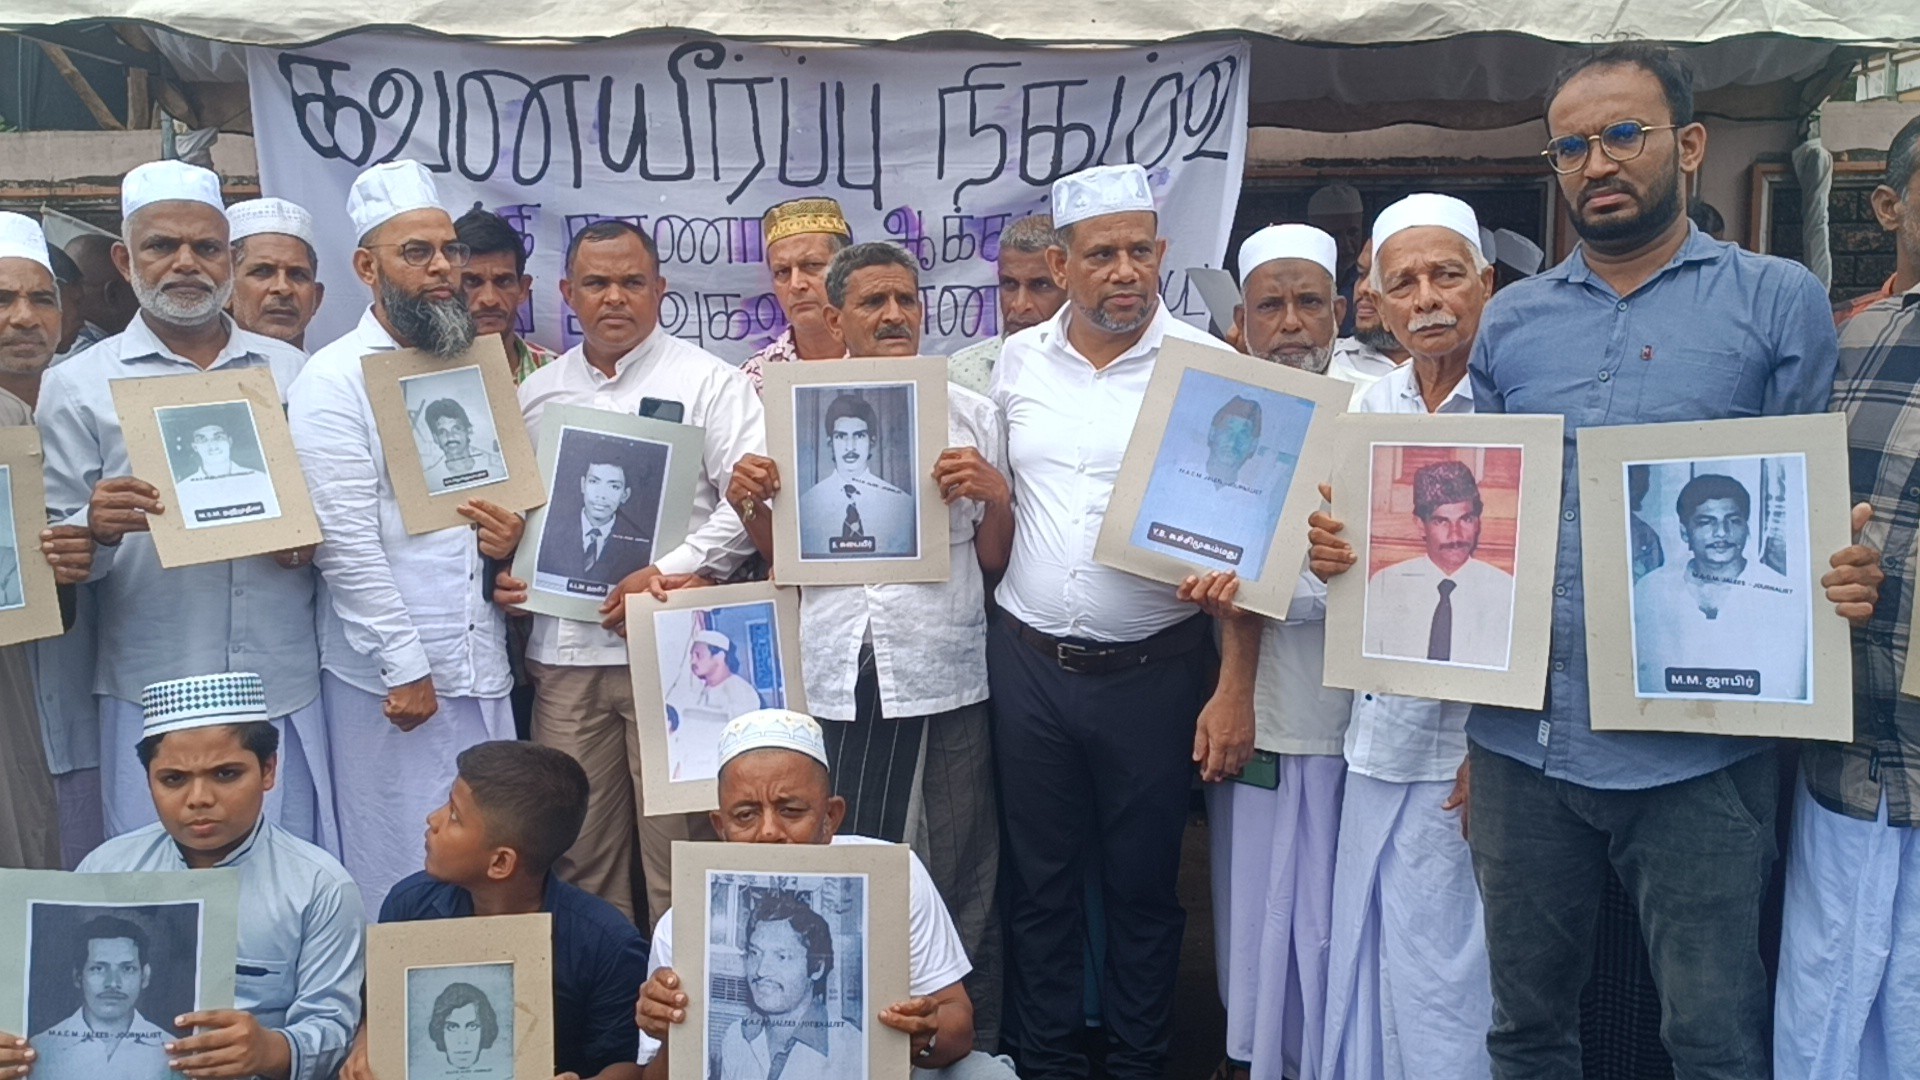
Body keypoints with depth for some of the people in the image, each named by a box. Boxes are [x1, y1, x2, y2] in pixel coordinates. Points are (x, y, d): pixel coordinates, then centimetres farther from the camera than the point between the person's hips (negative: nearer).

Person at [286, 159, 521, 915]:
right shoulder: (332, 381, -7)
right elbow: (347, 540, -13)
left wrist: (512, 535, -1)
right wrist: (406, 670, -14)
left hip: (483, 669, 6)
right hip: (391, 680, -6)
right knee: (401, 880, 3)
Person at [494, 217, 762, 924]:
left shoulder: (706, 381, 1)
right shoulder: (534, 394, 16)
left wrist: (669, 573, -15)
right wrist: (502, 569, 3)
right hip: (564, 650, 4)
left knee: (676, 843, -1)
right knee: (579, 848, 10)